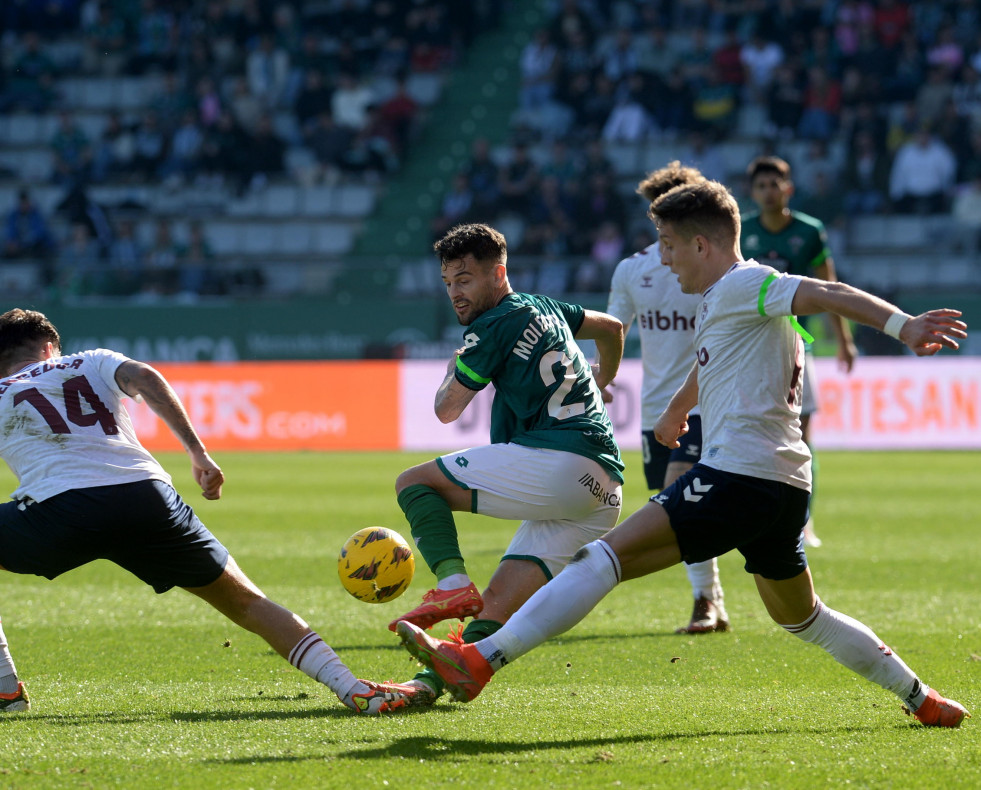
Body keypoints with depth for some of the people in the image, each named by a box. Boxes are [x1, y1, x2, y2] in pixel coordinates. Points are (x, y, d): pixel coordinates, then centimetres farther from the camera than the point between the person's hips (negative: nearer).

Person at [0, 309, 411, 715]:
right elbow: (145, 378, 6)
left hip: (59, 510, -2)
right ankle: (353, 689, -3)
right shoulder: (92, 363, 26)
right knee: (246, 603, 10)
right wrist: (199, 454, 2)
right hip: (145, 496, 2)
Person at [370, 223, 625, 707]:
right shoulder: (545, 309, 24)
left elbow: (447, 410, 7)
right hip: (603, 492, 9)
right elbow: (612, 328, 44)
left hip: (558, 461, -9)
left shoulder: (493, 327, -2)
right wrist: (599, 383, 61)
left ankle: (452, 584, -22)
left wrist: (452, 371, 28)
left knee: (416, 483, -3)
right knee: (501, 603, 1)